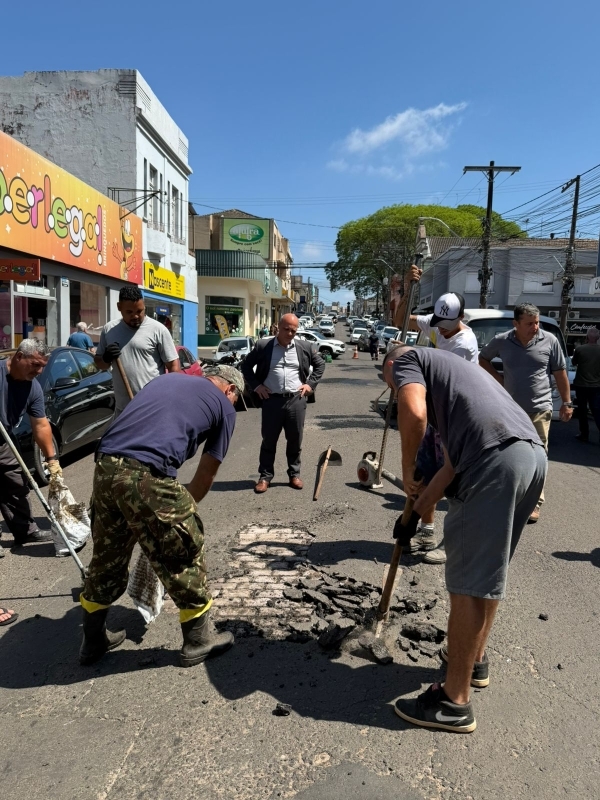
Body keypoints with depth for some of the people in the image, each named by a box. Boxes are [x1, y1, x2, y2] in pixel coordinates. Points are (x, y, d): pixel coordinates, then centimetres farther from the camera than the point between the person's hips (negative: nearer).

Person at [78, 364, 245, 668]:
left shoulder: (166, 378, 28)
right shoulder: (224, 406, 12)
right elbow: (205, 477, 14)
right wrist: (181, 509, 30)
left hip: (104, 467, 7)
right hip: (145, 476, -6)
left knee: (107, 556, 24)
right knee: (184, 554, 14)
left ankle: (93, 641, 41)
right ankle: (198, 640, 29)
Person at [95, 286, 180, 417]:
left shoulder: (158, 329, -5)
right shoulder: (109, 329, 9)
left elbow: (173, 364, -5)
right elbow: (98, 362, 19)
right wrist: (106, 359, -5)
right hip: (122, 407, 5)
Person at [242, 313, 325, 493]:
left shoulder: (305, 347, 5)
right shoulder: (263, 346, 0)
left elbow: (320, 364, 17)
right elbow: (246, 365, 10)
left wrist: (310, 384, 6)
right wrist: (256, 385, 0)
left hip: (296, 400, 1)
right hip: (272, 399, -1)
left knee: (295, 440, 10)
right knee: (269, 440, 5)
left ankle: (294, 474, 24)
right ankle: (265, 476, 16)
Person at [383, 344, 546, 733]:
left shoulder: (407, 359, 12)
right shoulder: (448, 369, 34)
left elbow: (414, 413, -12)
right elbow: (455, 462, 30)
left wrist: (408, 470, 4)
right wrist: (416, 512, 33)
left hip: (496, 459, -9)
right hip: (533, 455, 9)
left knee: (469, 583, -1)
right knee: (489, 570, 23)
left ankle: (455, 703, 11)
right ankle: (475, 658, 40)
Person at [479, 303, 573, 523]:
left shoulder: (549, 341, -5)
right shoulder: (501, 341, -3)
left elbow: (560, 373, 2)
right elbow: (483, 358, 16)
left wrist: (566, 402, 2)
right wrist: (498, 378, 3)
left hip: (539, 410, -2)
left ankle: (535, 503, 9)